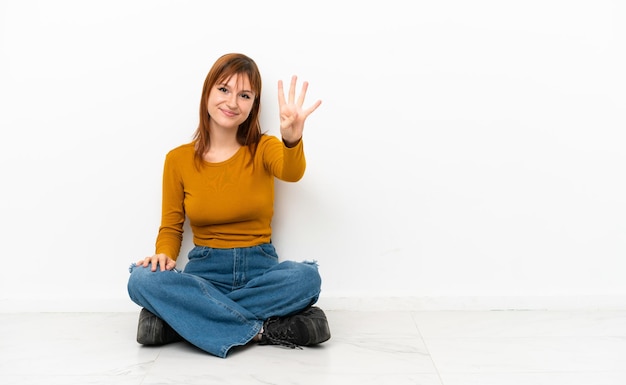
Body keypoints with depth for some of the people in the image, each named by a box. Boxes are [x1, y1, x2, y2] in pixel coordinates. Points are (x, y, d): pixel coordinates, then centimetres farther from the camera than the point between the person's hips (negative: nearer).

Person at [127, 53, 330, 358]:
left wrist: (292, 138, -46)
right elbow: (170, 228, 9)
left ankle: (185, 318, -21)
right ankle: (260, 330, -24)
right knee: (142, 280, -28)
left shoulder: (264, 149, 1)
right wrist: (164, 254, -15)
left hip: (261, 269, 0)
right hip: (204, 272, 1)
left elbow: (292, 173, -23)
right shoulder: (178, 159, 3)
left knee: (307, 277, -32)